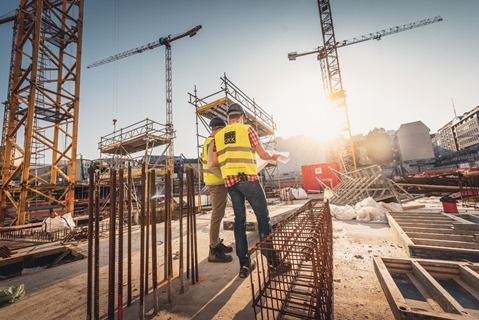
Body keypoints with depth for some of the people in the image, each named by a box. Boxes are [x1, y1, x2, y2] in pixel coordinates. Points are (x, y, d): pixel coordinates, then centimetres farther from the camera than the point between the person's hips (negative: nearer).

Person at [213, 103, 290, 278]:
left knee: (239, 220, 11)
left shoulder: (218, 135, 16)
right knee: (263, 217, 3)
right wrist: (273, 157, 22)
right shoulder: (247, 129, 3)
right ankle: (273, 261, 8)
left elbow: (215, 161, 12)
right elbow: (262, 154, 2)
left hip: (229, 181, 5)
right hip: (248, 178, -5)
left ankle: (244, 264, 16)